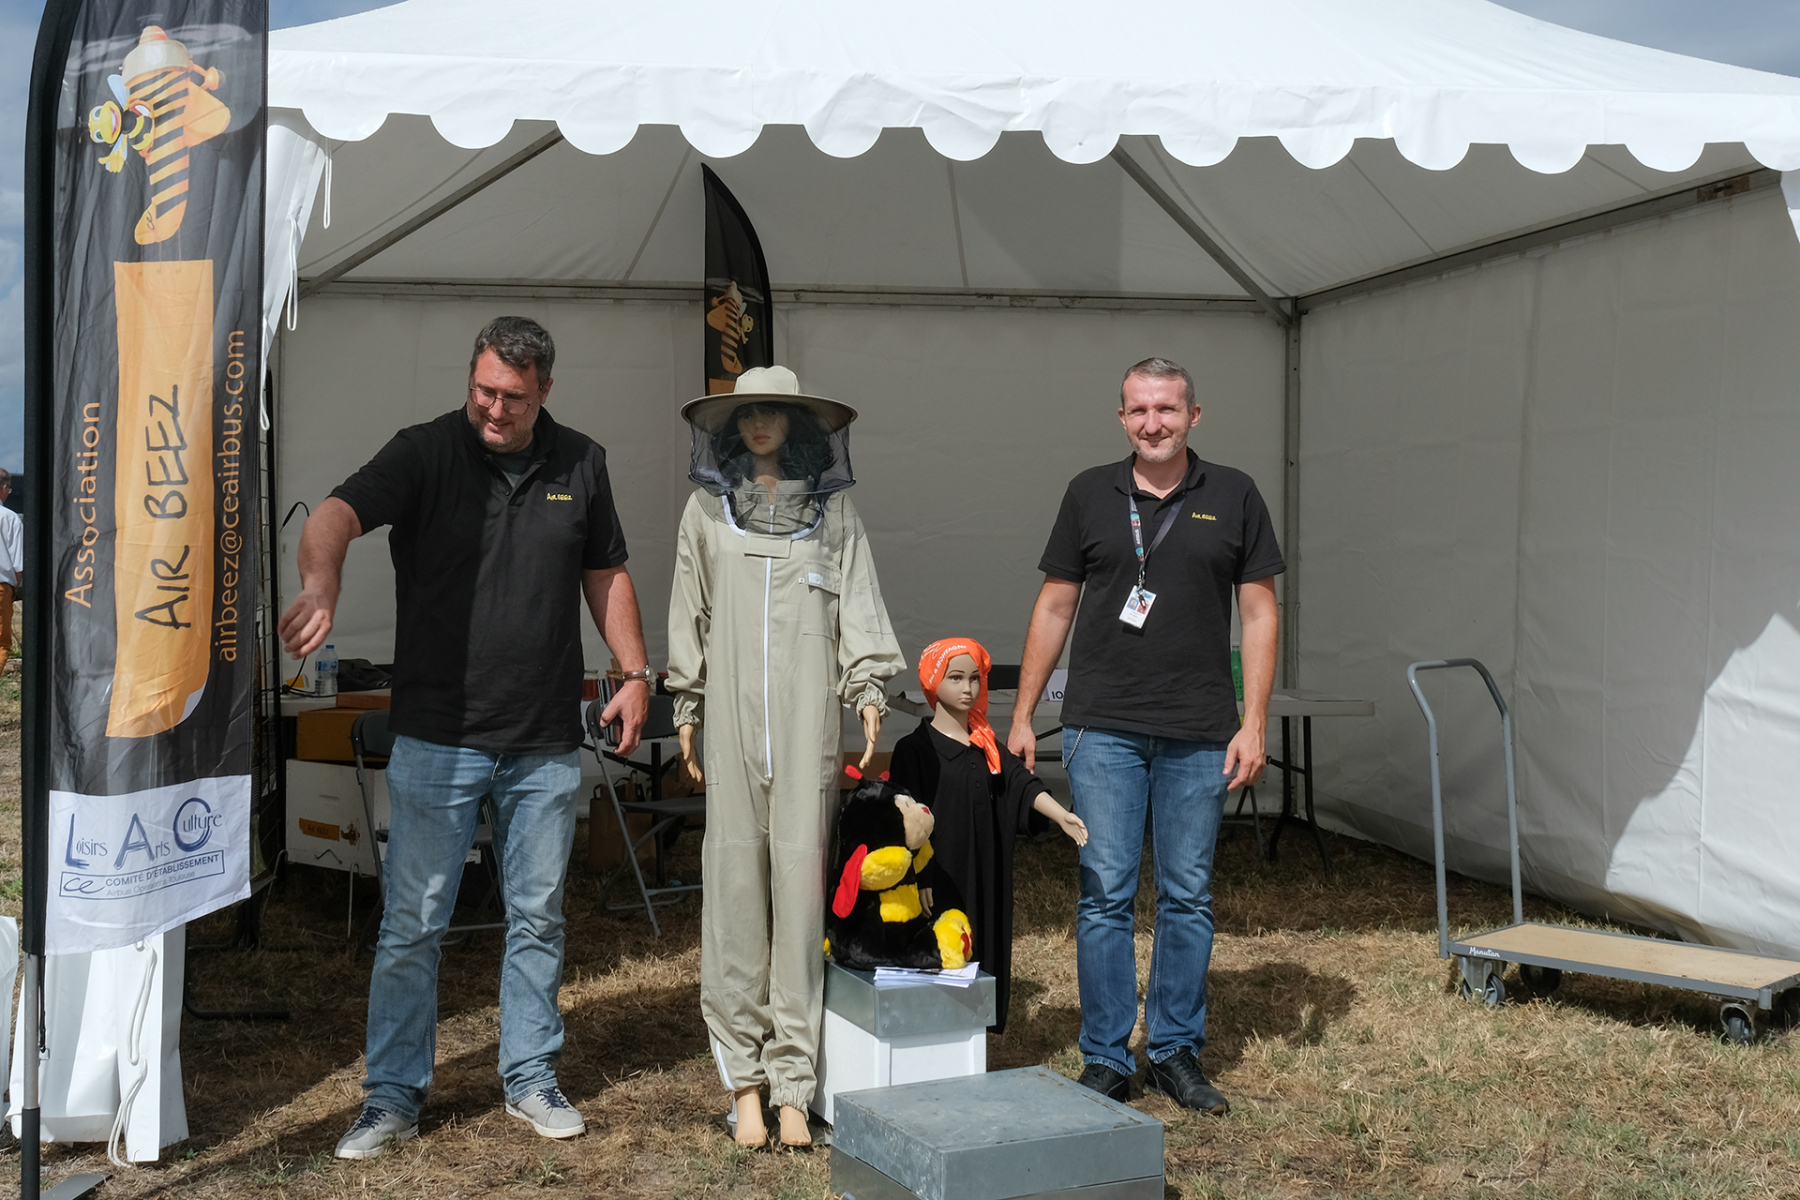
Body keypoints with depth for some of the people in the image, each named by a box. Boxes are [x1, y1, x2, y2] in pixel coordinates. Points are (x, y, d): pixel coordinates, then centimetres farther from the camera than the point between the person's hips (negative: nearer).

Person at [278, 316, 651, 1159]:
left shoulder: (580, 465, 5)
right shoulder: (426, 452, -6)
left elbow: (605, 574, 16)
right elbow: (337, 515, -23)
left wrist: (636, 671, 7)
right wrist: (321, 582, -45)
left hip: (545, 742, 3)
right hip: (437, 735, -3)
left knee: (537, 916, 13)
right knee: (413, 923, 3)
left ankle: (530, 1079, 28)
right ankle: (393, 1097, 17)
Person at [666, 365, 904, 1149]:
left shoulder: (833, 510, 11)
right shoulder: (707, 509, 12)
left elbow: (859, 606, 8)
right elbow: (689, 615, 13)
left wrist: (869, 687, -3)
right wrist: (685, 708, 10)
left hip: (806, 712, 0)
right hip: (732, 709, 1)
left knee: (800, 871, -3)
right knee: (735, 875, -2)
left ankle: (792, 1082, 2)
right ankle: (744, 1075, 6)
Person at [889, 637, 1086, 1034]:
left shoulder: (988, 746, 12)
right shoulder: (915, 748, -5)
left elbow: (1024, 784, 0)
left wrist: (1062, 816, -16)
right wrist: (919, 878, -16)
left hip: (984, 881, 5)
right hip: (938, 881, -5)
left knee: (982, 950, 7)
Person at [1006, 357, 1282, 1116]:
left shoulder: (1233, 498, 5)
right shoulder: (1090, 494, 6)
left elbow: (1259, 613, 5)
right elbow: (1054, 607, 9)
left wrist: (1254, 725, -2)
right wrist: (1022, 714, 6)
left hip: (1199, 735, 0)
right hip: (1103, 728, 0)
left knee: (1188, 896, 8)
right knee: (1105, 893, 0)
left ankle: (1177, 1052, 21)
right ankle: (1105, 1059, 11)